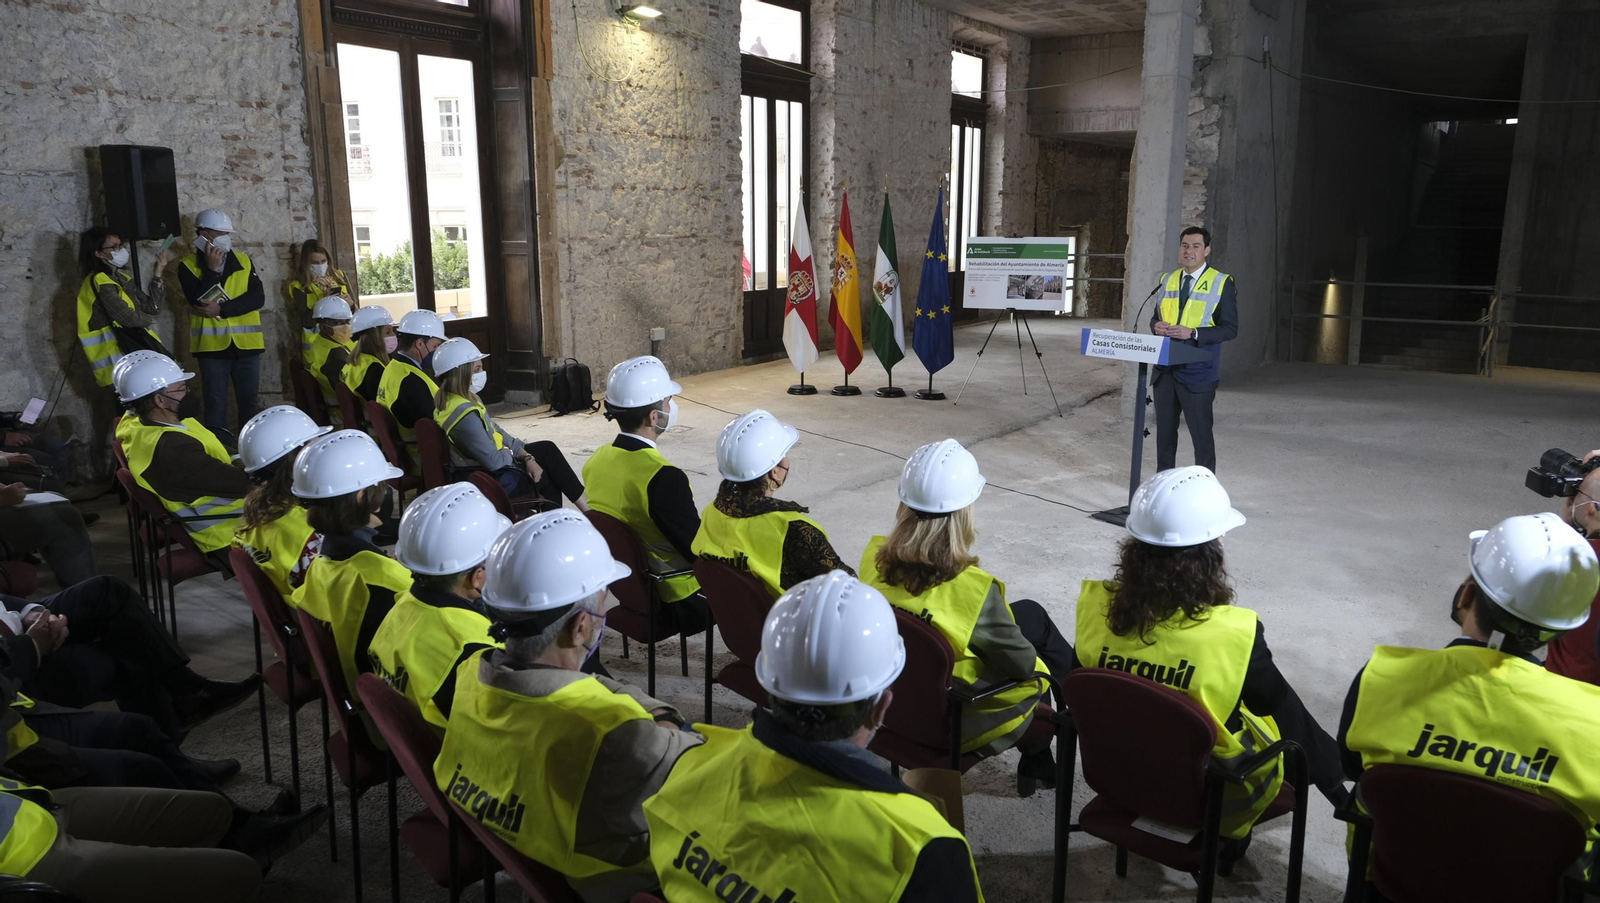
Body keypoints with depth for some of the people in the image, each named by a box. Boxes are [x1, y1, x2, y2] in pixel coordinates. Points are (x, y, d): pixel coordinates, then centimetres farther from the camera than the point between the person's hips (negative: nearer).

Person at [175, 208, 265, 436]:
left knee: (248, 402, 8)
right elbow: (199, 301, -14)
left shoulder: (244, 261, 9)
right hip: (212, 345, -2)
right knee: (216, 405, 2)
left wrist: (221, 309, -14)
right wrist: (212, 269, -13)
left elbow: (257, 298, -4)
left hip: (245, 343, 3)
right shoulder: (188, 265, 1)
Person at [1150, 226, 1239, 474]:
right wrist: (1157, 326, -6)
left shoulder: (1222, 283, -5)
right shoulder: (1167, 280, 11)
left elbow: (1230, 328, -9)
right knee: (1164, 430, 12)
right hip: (1165, 368, 5)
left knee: (1201, 433, 1)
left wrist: (1192, 333, -22)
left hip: (1197, 371, -5)